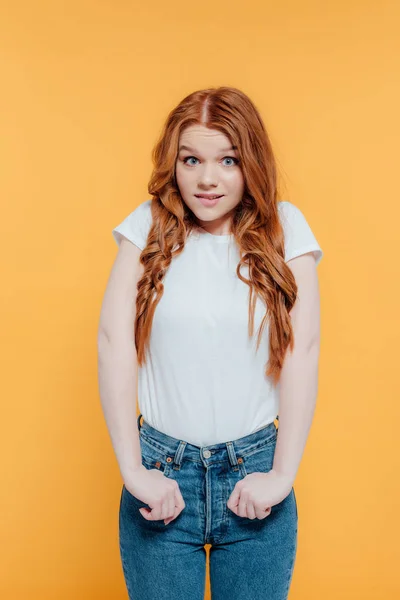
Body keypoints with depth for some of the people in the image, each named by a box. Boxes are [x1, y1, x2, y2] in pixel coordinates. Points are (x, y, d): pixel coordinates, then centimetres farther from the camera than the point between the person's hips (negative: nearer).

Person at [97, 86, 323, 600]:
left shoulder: (284, 229, -2)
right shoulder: (149, 225, -1)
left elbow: (303, 350, -5)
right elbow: (114, 341, -7)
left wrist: (283, 474, -9)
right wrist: (133, 471, -11)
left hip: (255, 477, 0)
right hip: (162, 476, 0)